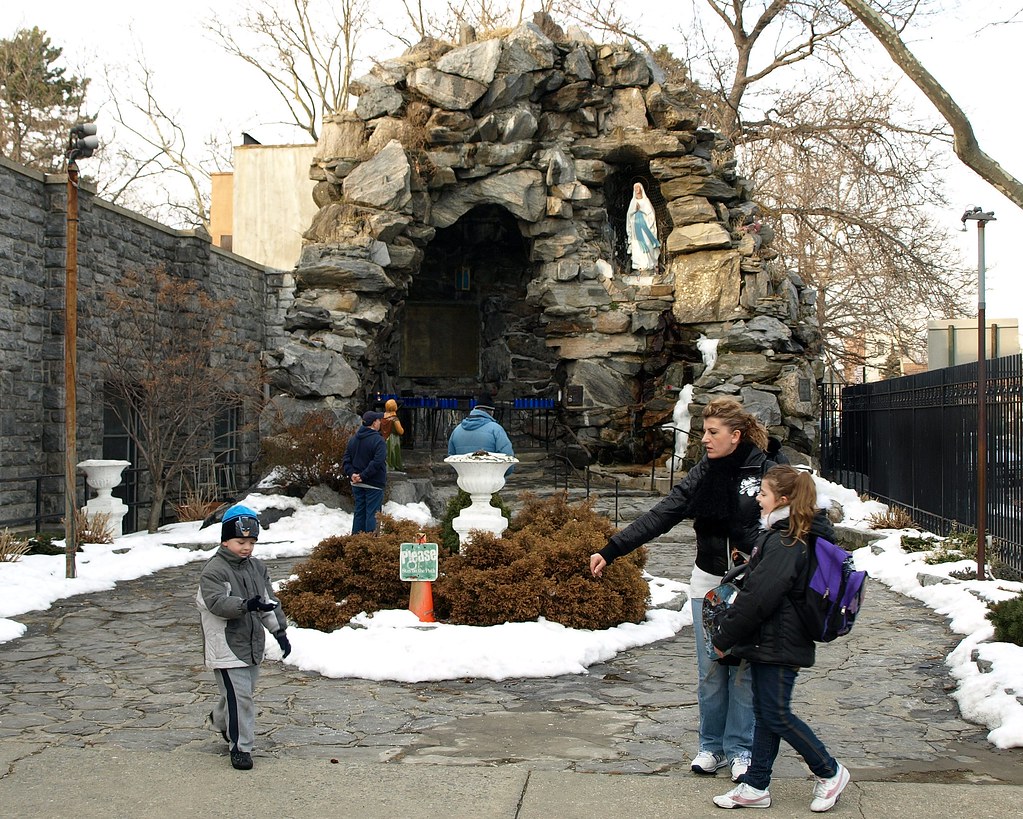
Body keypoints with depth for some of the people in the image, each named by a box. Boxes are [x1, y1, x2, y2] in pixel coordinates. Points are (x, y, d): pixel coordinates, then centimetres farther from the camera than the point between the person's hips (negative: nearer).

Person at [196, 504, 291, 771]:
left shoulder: (257, 567, 8)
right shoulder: (213, 571, -14)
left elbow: (269, 601, 12)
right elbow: (217, 602, -28)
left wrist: (279, 630, 6)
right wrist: (246, 604, -42)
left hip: (253, 643, 7)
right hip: (226, 646, -7)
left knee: (245, 690, 20)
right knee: (238, 694, -9)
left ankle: (219, 720, 47)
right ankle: (240, 746, 2)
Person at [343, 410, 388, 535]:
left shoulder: (353, 439, 7)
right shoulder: (378, 440, -16)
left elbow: (346, 460, 4)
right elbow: (377, 463, -25)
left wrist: (352, 473, -6)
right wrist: (363, 476, -19)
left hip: (357, 484, 7)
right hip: (374, 484, -7)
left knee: (359, 512, 15)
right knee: (372, 514, -1)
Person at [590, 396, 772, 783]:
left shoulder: (764, 472, -10)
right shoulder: (702, 474, 0)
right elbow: (659, 516, -5)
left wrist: (755, 554, -20)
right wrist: (610, 550, -12)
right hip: (708, 582, 3)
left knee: (743, 668, 4)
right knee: (710, 670, 8)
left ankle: (741, 749, 19)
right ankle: (712, 746, 22)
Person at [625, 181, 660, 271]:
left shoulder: (646, 200, 5)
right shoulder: (633, 201, 15)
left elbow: (650, 212, 0)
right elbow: (629, 213, 10)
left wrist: (641, 208, -7)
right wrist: (635, 209, -5)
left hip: (645, 224, -3)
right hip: (636, 225, 3)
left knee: (646, 243, -8)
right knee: (637, 245, -4)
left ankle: (648, 264, -7)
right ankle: (640, 265, -6)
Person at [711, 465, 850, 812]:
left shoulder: (784, 543, -21)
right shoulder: (782, 535, 11)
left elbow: (759, 598, -24)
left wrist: (725, 637, -15)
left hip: (778, 646, -10)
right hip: (770, 643, 10)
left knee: (777, 715, 0)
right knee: (765, 713, 13)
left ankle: (830, 773, 16)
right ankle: (756, 786, 20)